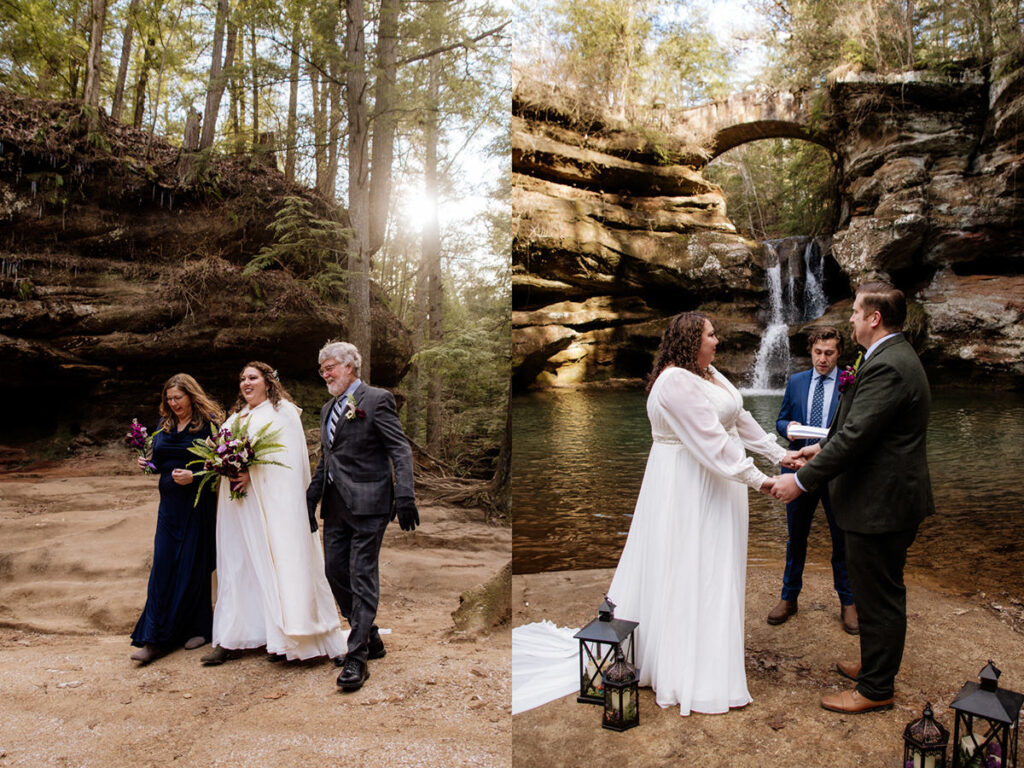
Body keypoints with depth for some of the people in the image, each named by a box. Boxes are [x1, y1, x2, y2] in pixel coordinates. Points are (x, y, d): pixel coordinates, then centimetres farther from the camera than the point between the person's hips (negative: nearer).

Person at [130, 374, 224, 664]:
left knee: (195, 566, 3)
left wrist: (194, 476, -23)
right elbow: (159, 460, 20)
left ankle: (198, 629, 20)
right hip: (170, 504, 5)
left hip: (198, 504, -5)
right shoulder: (164, 425, 12)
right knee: (162, 566, 1)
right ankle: (156, 639, 5)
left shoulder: (209, 423, -7)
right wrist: (147, 463, -1)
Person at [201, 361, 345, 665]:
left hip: (270, 501, -6)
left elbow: (288, 456, -10)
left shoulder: (282, 411, -1)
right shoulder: (236, 417, 21)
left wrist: (252, 472, -20)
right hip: (237, 503, 7)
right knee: (237, 565, 7)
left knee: (274, 561, -5)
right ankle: (230, 638, 12)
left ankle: (282, 639, 2)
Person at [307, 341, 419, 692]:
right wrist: (310, 500, 19)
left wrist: (404, 496, -21)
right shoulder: (328, 408, 18)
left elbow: (400, 450, -11)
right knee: (336, 573, 10)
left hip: (367, 504, -8)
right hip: (335, 505, 8)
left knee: (362, 577, -4)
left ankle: (357, 659, 3)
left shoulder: (377, 399, -6)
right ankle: (370, 639, 27)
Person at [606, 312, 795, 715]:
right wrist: (756, 479, -25)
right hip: (688, 488, -11)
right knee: (692, 572, -3)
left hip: (714, 483, 11)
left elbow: (741, 420, 14)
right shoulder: (676, 382, -22)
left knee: (713, 568, 17)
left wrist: (780, 454, 10)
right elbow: (710, 441, -26)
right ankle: (700, 680, 9)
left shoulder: (710, 374, 10)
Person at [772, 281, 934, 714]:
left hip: (882, 504, -11)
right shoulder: (895, 357, 11)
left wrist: (802, 480, -22)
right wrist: (823, 447, 22)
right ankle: (876, 665, 40)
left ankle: (876, 689, 19)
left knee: (879, 598, 4)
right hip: (887, 499, 11)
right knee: (880, 593, 23)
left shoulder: (887, 367, -24)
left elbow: (855, 436, -27)